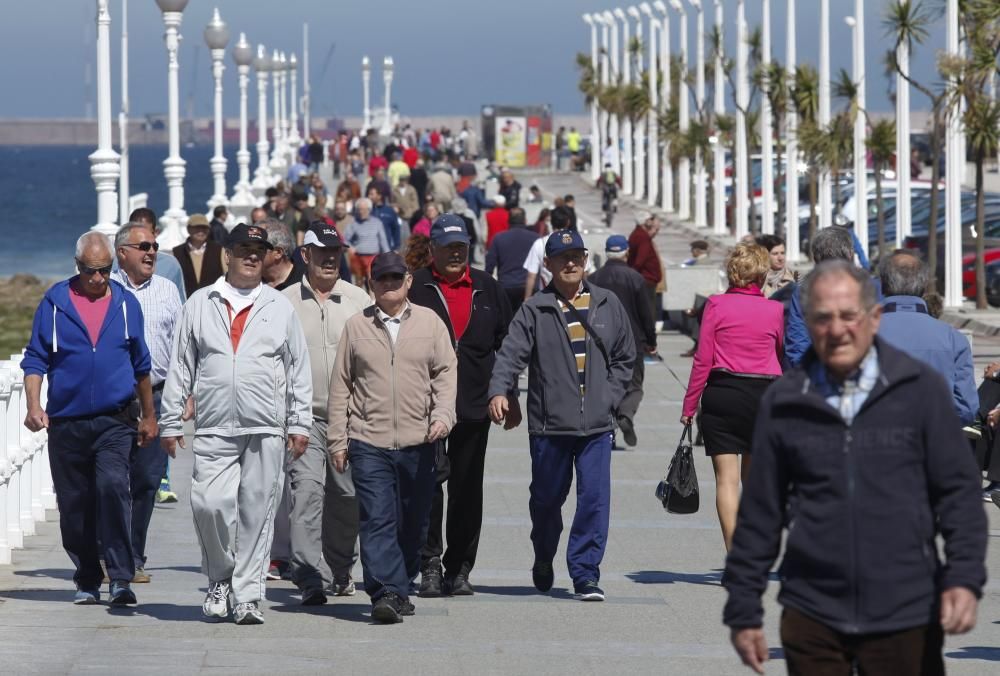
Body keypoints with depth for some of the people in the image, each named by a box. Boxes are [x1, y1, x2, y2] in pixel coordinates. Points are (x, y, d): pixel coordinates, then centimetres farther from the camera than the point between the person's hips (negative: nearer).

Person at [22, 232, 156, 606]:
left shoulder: (126, 304, 8)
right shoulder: (55, 302, 4)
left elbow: (141, 365, 17)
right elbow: (35, 359, 5)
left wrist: (148, 416, 21)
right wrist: (34, 406, -9)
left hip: (115, 423, -1)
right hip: (66, 422, 1)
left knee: (113, 487, -20)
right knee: (74, 505, 6)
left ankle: (120, 578, -20)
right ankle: (87, 581, 19)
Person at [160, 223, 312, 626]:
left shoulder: (279, 308, 12)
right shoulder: (200, 305, 10)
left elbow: (298, 369, 13)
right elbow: (180, 366, 11)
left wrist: (299, 423, 6)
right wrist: (171, 422, 7)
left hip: (266, 429, 1)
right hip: (213, 430, 0)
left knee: (257, 512, -1)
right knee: (209, 504, -13)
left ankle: (247, 595, 5)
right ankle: (219, 580, 9)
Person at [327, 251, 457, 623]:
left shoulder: (429, 322, 8)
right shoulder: (356, 326, 6)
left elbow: (446, 372, 8)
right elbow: (341, 385, 8)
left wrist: (443, 415, -9)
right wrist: (337, 439, 4)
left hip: (419, 441, 1)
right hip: (369, 441, -1)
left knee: (414, 523, 8)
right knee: (377, 520, -12)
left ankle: (401, 589, 22)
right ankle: (386, 593, -16)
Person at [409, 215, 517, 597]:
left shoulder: (487, 290, 11)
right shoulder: (415, 289, 0)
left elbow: (507, 343, 16)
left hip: (474, 406, 3)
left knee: (467, 490, 7)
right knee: (427, 485, -8)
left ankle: (459, 567, 15)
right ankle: (430, 564, -1)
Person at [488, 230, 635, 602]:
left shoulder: (608, 305, 9)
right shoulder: (535, 310, 0)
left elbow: (625, 358, 17)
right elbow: (511, 353, -9)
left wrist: (609, 396, 4)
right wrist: (499, 391, -26)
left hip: (596, 425, 1)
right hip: (549, 424, -1)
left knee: (595, 498, -9)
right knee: (546, 497, 11)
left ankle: (585, 573, -3)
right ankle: (543, 560, 36)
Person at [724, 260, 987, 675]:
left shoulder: (920, 388, 0)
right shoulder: (784, 403, 4)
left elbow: (958, 492, 1)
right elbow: (760, 513, 8)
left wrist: (964, 577, -11)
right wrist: (743, 611, 8)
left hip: (905, 618, -1)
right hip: (812, 615, 1)